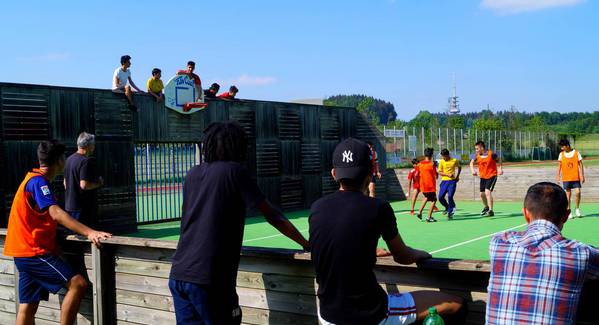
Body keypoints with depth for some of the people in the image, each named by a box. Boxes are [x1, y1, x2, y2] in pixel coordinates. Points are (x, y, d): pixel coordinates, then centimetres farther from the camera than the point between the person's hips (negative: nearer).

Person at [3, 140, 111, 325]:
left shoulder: (33, 179, 17)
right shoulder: (39, 181, -14)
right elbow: (56, 214, -29)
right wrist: (89, 232, -38)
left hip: (26, 252, 10)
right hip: (34, 251, -10)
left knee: (28, 306, 10)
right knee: (78, 284, -17)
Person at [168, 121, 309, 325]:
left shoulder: (192, 175, 12)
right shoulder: (234, 171, -4)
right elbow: (272, 215, -2)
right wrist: (308, 245, 5)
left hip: (178, 276, 6)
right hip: (208, 280, -6)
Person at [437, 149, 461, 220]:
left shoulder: (455, 161, -1)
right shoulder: (441, 162, 1)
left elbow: (459, 167, 17)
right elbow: (440, 172, 1)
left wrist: (457, 176, 7)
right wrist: (447, 174, -14)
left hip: (452, 181, -3)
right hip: (444, 181, 3)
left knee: (450, 196, -15)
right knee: (440, 197, -1)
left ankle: (450, 212, -3)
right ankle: (447, 207, 27)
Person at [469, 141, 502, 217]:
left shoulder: (491, 154, -16)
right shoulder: (477, 155, -4)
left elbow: (498, 160, 1)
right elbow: (471, 162, 11)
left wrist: (499, 169, -13)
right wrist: (473, 170, -7)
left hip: (492, 175, -6)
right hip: (483, 176, 6)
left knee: (487, 192, -21)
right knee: (482, 194, 13)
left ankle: (491, 211, -14)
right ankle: (486, 207, 41)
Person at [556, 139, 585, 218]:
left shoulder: (576, 153, -1)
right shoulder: (561, 154, 4)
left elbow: (580, 165, 1)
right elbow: (559, 166, 7)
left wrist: (582, 176, -4)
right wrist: (558, 175, -2)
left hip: (576, 177, -1)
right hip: (566, 178, 1)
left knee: (578, 192, -11)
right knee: (568, 195, 2)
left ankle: (577, 209, 9)